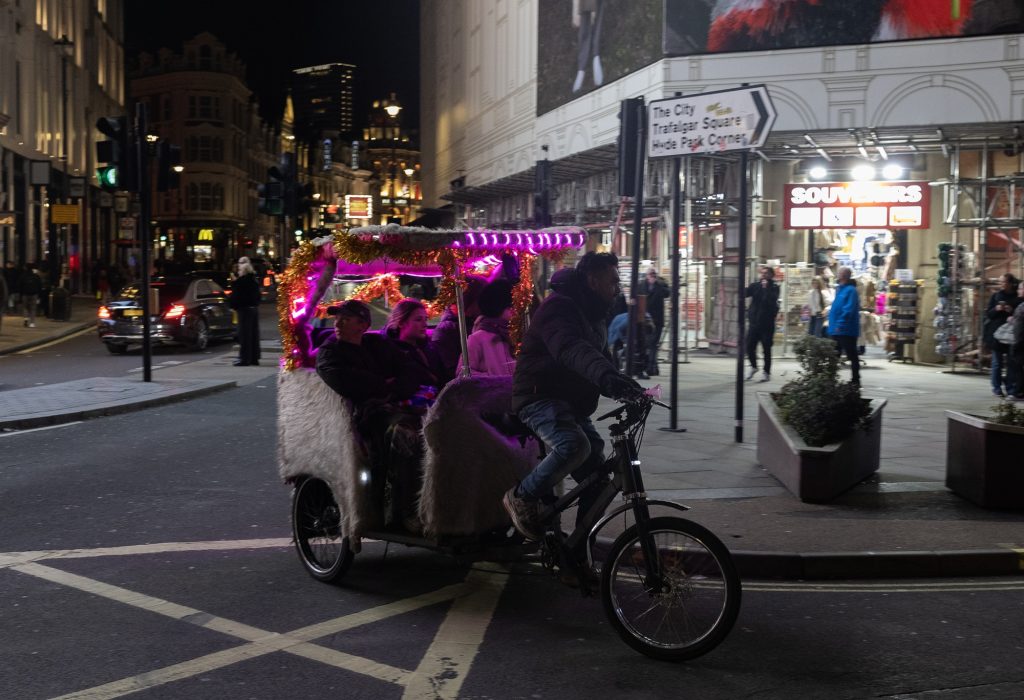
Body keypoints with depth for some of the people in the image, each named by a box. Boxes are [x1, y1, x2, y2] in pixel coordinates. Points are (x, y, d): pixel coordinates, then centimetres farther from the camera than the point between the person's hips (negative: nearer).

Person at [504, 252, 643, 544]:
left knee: (597, 478, 2)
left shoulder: (593, 315, 16)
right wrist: (607, 375, -54)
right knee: (574, 446, -35)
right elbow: (571, 350, -37)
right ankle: (522, 497, -13)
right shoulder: (560, 307, -17)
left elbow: (600, 356, 19)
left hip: (572, 404, 9)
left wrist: (627, 390, 0)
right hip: (541, 397, -9)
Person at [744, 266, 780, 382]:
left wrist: (766, 287, -18)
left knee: (766, 349, 2)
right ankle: (753, 366, 26)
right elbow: (745, 294, -5)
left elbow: (771, 299, -19)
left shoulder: (774, 288, -2)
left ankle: (767, 372, 13)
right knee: (749, 346, 2)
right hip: (754, 321, 3)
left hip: (767, 323, -3)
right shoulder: (755, 285, 7)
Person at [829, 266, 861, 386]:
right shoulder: (840, 289, 14)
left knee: (852, 356, 0)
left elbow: (849, 310, -23)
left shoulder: (850, 290, -15)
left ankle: (855, 380, 6)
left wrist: (840, 325, -24)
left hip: (846, 330, -10)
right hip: (837, 330, 10)